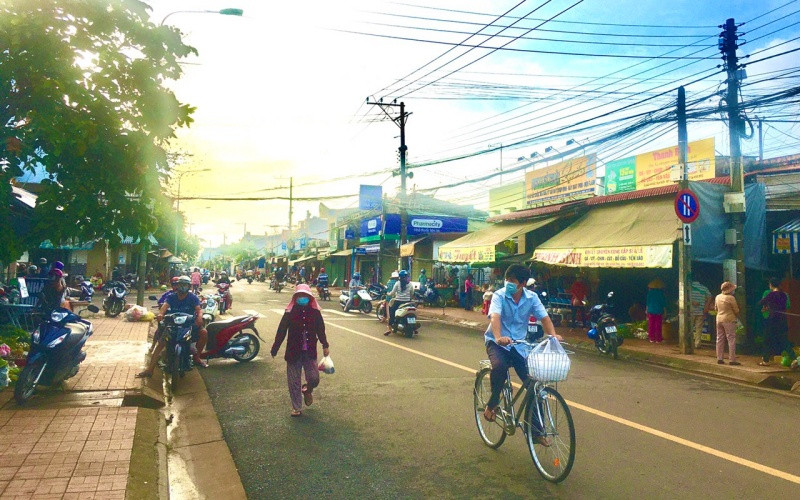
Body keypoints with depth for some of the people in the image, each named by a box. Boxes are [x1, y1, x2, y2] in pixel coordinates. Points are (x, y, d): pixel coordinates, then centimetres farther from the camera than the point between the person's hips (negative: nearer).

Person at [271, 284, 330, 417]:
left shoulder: (315, 312, -2)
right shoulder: (290, 312, -6)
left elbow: (320, 330, 7)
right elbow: (281, 331, -4)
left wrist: (325, 345, 8)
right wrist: (275, 348, -5)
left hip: (310, 352, 1)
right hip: (293, 352, -1)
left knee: (314, 379, -6)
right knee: (294, 381, 4)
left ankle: (307, 389, 30)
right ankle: (296, 408, 19)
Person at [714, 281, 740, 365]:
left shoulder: (717, 297, 5)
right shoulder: (731, 298, -14)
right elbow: (736, 310, -6)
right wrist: (737, 316, 13)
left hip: (719, 319, 6)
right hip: (729, 320, -6)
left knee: (720, 339, 10)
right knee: (731, 339, -1)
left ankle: (719, 359, 12)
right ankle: (732, 360, -1)